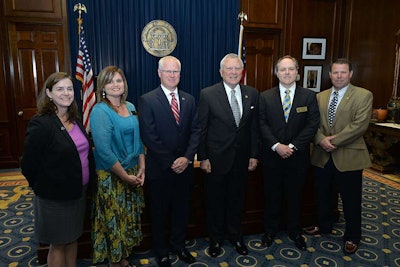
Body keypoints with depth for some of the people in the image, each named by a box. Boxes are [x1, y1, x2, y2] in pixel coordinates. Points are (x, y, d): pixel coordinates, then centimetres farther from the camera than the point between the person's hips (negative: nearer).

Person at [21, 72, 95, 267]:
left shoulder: (75, 119, 4)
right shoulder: (40, 124, -18)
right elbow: (29, 165, -14)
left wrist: (88, 182, 7)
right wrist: (43, 187, -2)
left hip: (79, 191, 6)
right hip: (55, 197, -6)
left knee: (73, 237, 21)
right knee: (58, 244, 13)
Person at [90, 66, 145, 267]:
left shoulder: (130, 107, 5)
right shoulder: (100, 111, -15)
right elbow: (103, 150, -20)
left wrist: (141, 168, 2)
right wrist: (125, 176, -16)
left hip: (132, 172, 6)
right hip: (110, 175, -6)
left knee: (129, 216, 17)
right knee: (114, 219, 9)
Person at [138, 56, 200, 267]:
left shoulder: (189, 99, 6)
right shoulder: (147, 100, -9)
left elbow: (195, 131, 2)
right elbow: (149, 136, -14)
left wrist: (187, 158, -11)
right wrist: (170, 163, -14)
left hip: (184, 166, 4)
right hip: (159, 168, -4)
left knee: (182, 208, 17)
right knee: (159, 212, 14)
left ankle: (178, 245, 41)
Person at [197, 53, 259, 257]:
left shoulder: (252, 94, 1)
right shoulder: (208, 94, -10)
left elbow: (254, 127, 5)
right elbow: (201, 129, -8)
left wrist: (254, 155, 3)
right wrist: (202, 158, -8)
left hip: (241, 158, 3)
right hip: (216, 159, -3)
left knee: (236, 199, 18)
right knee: (215, 201, 13)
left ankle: (235, 236, 40)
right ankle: (216, 239, 35)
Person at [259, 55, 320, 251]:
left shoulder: (309, 96, 1)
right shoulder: (265, 97, 1)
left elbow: (312, 124, -6)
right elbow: (262, 124, -5)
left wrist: (292, 146, -16)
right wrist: (276, 146, -17)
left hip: (298, 156, 0)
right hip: (271, 155, 0)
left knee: (295, 195, 15)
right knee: (271, 195, 12)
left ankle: (295, 231, 35)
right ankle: (270, 230, 31)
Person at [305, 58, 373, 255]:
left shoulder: (363, 95, -5)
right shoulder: (320, 97, 8)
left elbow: (360, 125, -16)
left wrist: (334, 141, -18)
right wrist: (321, 140, -15)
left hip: (349, 157, -4)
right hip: (322, 156, 4)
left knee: (351, 200, 9)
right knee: (323, 195, 19)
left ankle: (352, 237, 30)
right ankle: (324, 226, 41)